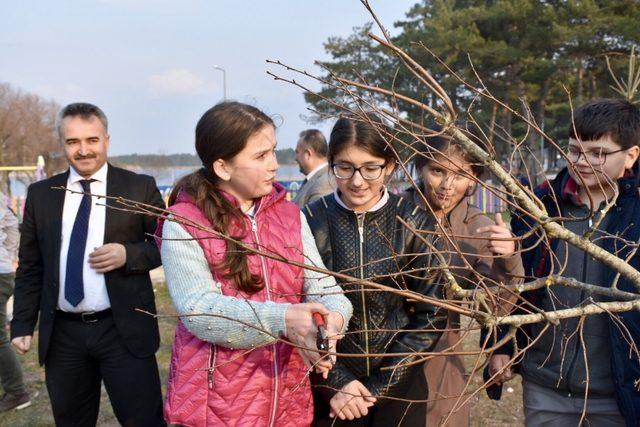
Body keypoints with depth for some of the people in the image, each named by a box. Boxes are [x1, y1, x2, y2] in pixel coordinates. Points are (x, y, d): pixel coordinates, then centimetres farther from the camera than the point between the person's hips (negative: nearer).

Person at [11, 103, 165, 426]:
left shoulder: (140, 188, -2)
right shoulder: (40, 194, 7)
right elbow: (30, 267, 10)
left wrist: (128, 254, -16)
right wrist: (23, 324, 5)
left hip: (124, 330, -3)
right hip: (62, 334, 3)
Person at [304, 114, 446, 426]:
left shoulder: (415, 224, -7)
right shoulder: (310, 222, -9)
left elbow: (432, 315, -5)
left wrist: (378, 387, -9)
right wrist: (336, 381, -12)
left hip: (399, 390, 1)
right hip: (327, 390, 0)